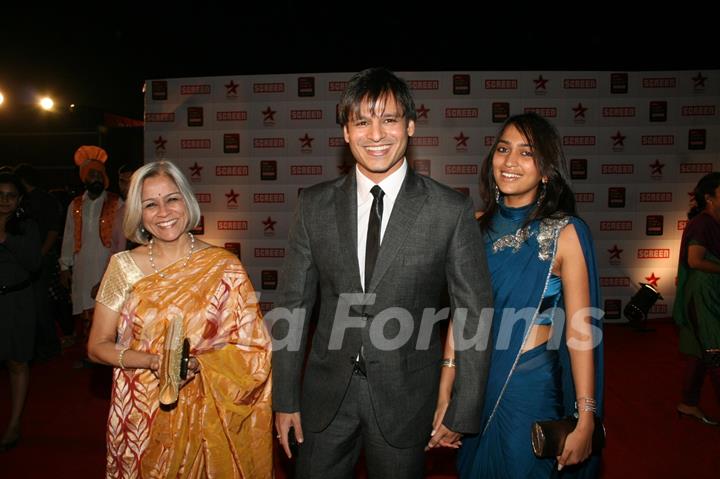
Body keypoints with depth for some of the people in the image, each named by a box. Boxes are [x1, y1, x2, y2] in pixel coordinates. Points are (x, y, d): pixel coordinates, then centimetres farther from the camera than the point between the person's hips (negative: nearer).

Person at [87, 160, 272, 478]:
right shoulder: (123, 266, -3)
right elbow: (97, 347, -1)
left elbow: (253, 350, -6)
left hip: (204, 415, -1)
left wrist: (197, 363, -21)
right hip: (141, 418, 1)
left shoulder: (224, 268, -8)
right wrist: (154, 361, -17)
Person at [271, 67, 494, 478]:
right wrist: (285, 398, 2)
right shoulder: (315, 205, -2)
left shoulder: (452, 210, -10)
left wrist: (462, 412, -3)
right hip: (327, 393, 2)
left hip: (406, 397, -1)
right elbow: (294, 304, 1)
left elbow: (474, 315, -5)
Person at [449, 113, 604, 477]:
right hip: (474, 383, 4)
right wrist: (444, 395, 0)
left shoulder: (566, 233, -11)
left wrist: (585, 421, -12)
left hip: (532, 386, -4)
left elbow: (580, 331, -11)